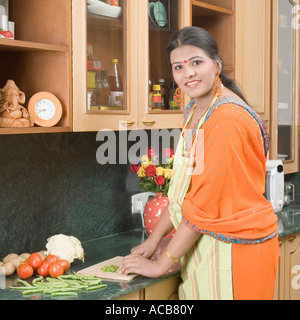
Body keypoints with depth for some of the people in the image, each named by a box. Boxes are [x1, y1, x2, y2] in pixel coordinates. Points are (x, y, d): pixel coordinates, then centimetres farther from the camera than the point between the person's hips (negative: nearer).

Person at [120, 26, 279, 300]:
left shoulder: (228, 119, -21)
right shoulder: (194, 111, 8)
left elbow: (204, 203, -21)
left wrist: (162, 264, -13)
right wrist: (154, 239, 8)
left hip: (234, 249, -8)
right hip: (204, 242, 8)